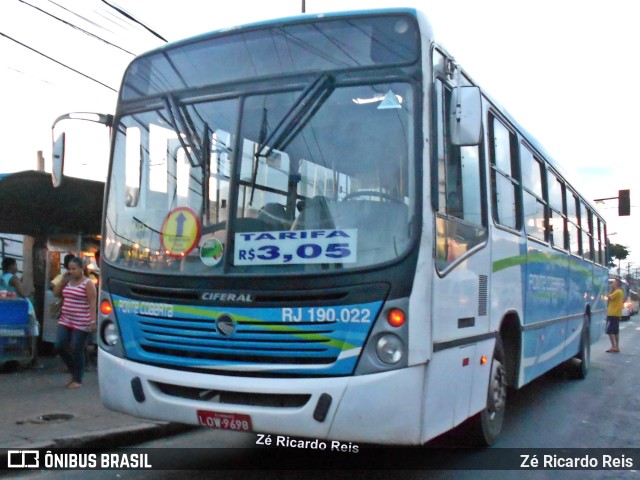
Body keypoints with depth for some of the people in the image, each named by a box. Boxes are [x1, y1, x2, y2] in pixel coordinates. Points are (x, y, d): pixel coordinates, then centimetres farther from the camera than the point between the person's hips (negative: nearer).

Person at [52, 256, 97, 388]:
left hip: (81, 324, -7)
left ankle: (78, 380, 13)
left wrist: (93, 321, -19)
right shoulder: (68, 282, 12)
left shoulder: (88, 284, -9)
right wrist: (63, 280, 3)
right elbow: (56, 293, 15)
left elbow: (92, 304, -12)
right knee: (59, 346, 3)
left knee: (77, 351, -1)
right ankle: (73, 371, 24)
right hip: (65, 321, 7)